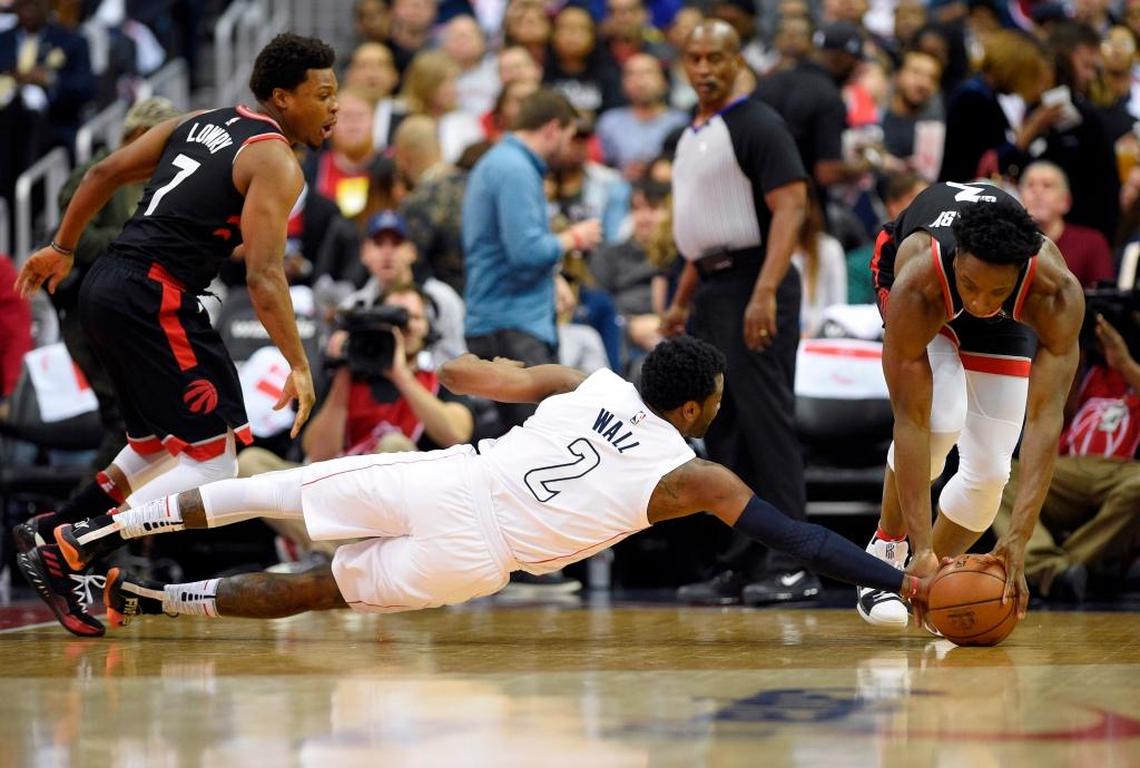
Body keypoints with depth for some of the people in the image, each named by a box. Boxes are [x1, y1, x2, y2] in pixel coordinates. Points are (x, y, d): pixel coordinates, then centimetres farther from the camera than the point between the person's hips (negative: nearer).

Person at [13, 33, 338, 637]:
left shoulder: (199, 124, 19)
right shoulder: (275, 162, -5)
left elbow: (105, 173, 20)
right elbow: (263, 276, -16)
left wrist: (62, 248, 28)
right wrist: (298, 366, -18)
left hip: (104, 288, 9)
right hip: (155, 298, -9)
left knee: (161, 450, 23)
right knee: (212, 464, -7)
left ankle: (47, 535, 18)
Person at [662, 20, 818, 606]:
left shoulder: (757, 125, -8)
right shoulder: (692, 136, 18)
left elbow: (791, 206, -17)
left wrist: (764, 293, -27)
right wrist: (680, 303, 22)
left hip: (751, 287, -9)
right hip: (710, 292, 9)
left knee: (765, 425, -11)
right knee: (724, 437, 9)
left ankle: (791, 565, -10)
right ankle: (739, 568, 13)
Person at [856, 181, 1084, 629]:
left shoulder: (1057, 292, -42)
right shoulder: (916, 283, -44)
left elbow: (1046, 417, -43)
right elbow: (910, 420, -42)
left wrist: (1018, 540, -51)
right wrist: (923, 549, -45)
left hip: (1010, 320, 2)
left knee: (990, 471, -10)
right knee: (941, 419, -30)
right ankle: (884, 554, -7)